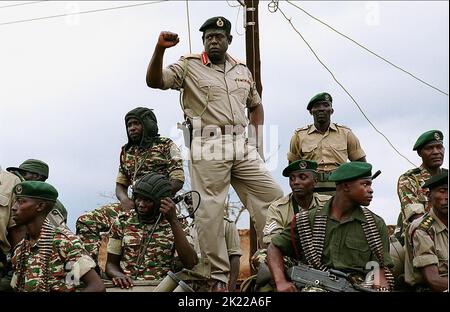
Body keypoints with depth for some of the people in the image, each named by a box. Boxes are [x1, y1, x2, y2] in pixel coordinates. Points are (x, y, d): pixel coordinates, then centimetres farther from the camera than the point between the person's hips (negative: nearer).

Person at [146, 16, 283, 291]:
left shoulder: (242, 70, 19)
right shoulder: (189, 66, 5)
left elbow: (256, 105, 29)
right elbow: (154, 81, -6)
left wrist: (255, 141, 16)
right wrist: (160, 49, -21)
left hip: (242, 146, 5)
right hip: (208, 147, -5)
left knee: (273, 197, 1)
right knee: (210, 211, -5)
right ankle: (219, 274, 4)